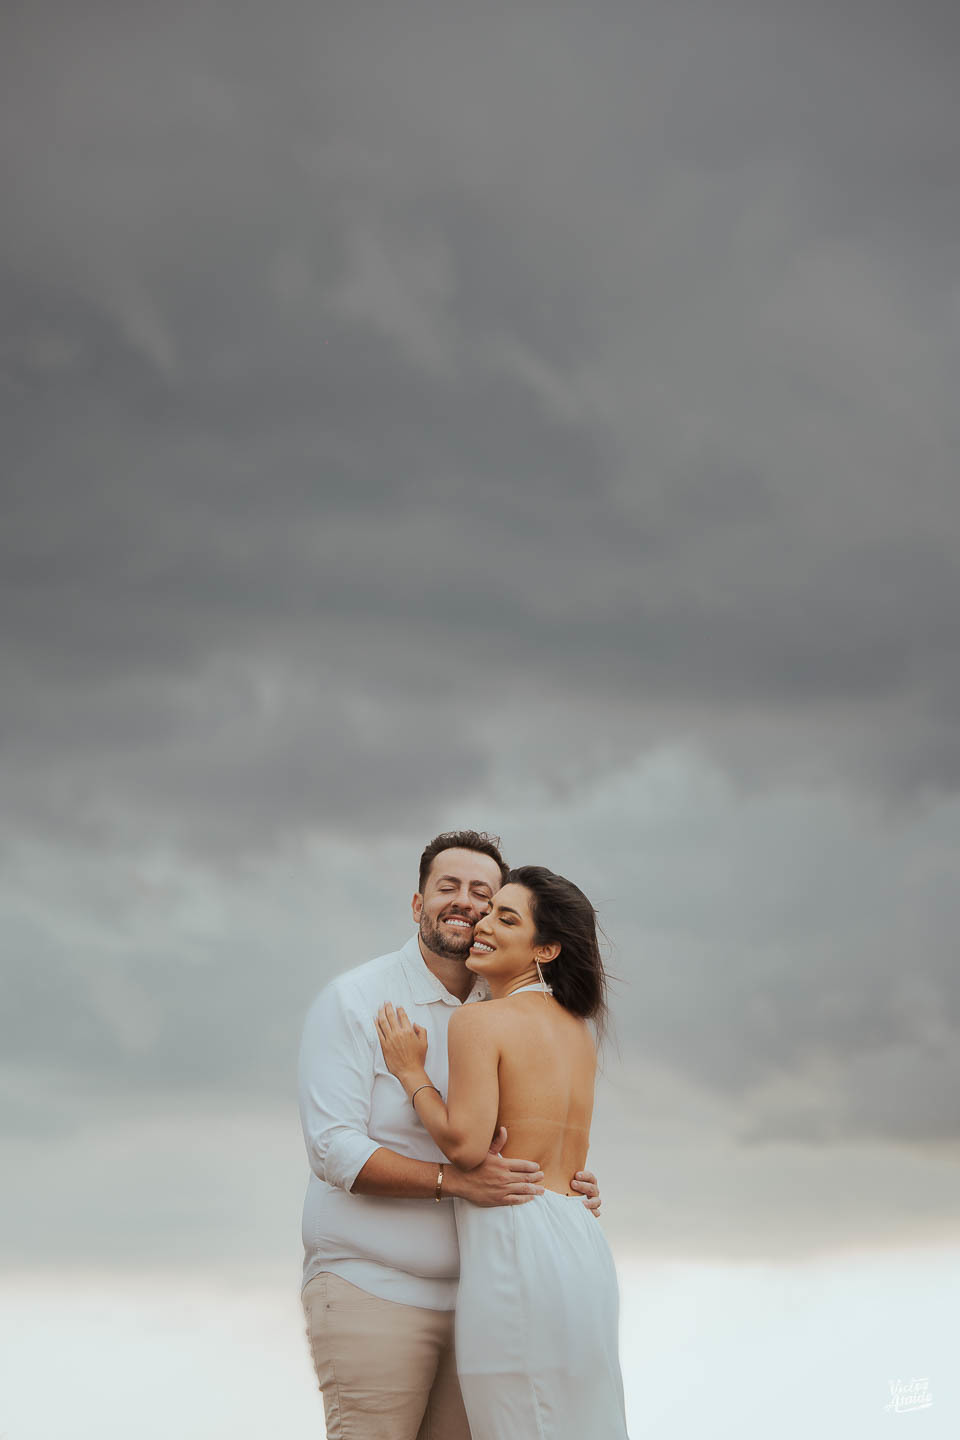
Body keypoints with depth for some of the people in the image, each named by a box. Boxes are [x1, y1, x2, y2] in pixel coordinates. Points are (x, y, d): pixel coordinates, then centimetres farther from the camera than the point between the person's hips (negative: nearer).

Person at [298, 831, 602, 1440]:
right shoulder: (354, 1001, -6)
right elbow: (334, 1149, -15)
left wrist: (573, 1185, -2)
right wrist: (455, 1180, -26)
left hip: (473, 1295, 5)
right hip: (372, 1291, -5)